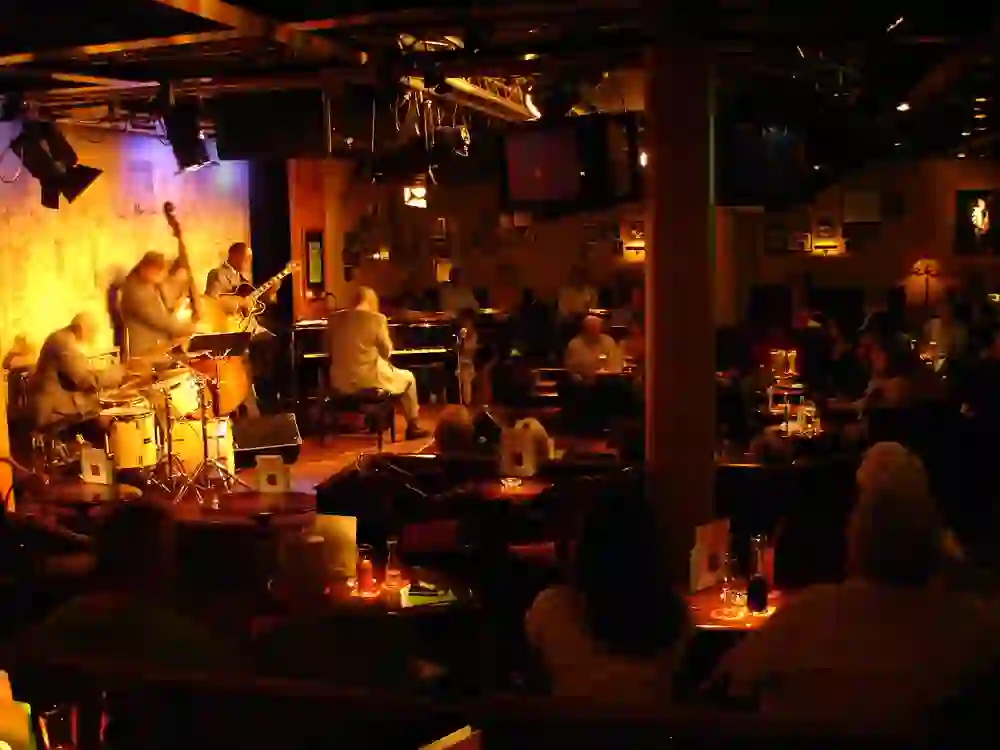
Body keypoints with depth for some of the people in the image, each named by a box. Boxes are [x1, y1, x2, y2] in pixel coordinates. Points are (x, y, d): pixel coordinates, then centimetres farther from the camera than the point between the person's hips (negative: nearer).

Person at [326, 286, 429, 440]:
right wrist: (388, 343, 21)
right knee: (408, 378, 22)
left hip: (340, 383, 5)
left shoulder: (335, 318, 4)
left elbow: (329, 351, 14)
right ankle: (413, 427, 27)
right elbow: (386, 352, 0)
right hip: (369, 380, -5)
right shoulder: (377, 319, -8)